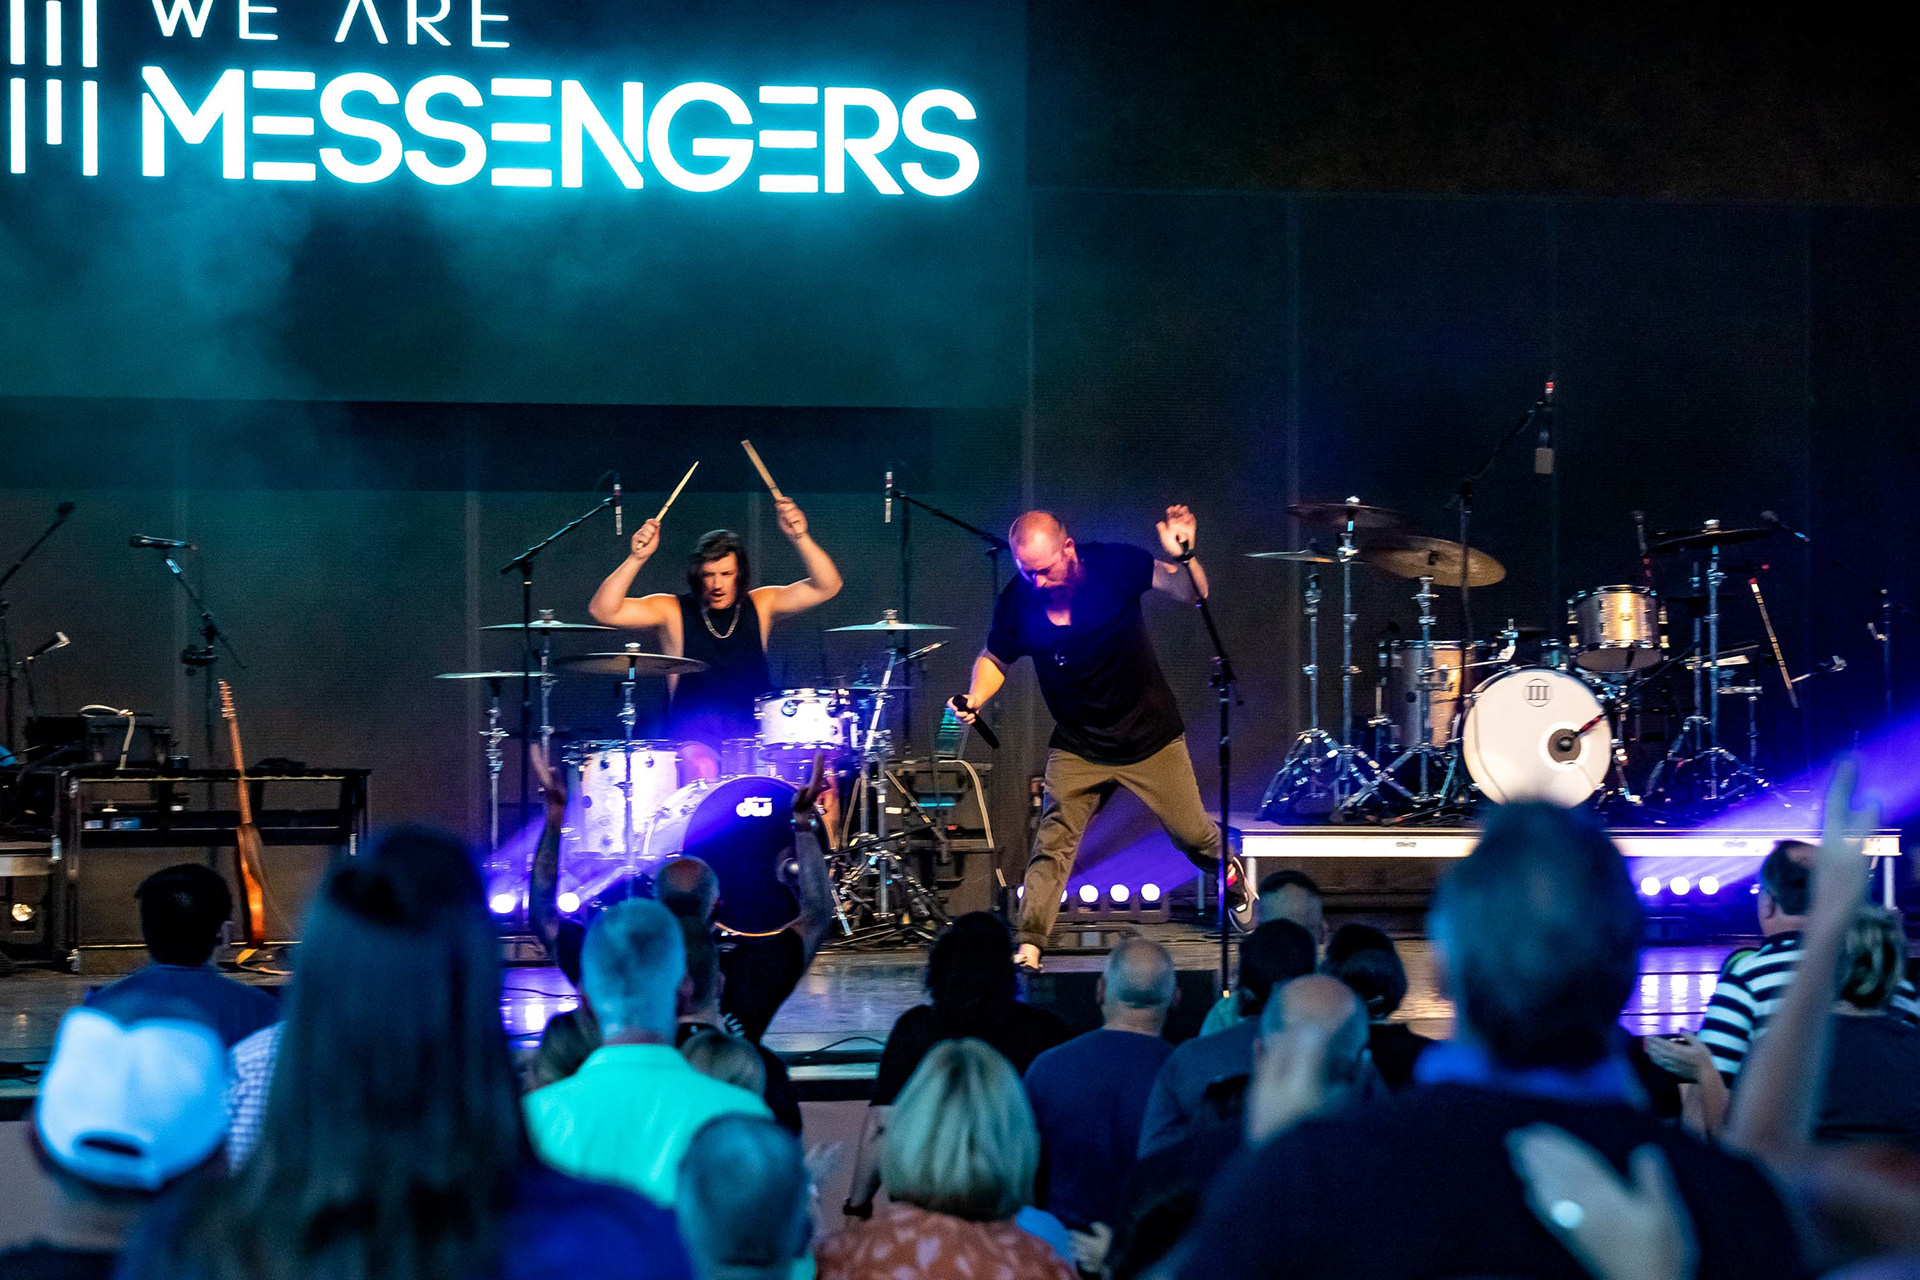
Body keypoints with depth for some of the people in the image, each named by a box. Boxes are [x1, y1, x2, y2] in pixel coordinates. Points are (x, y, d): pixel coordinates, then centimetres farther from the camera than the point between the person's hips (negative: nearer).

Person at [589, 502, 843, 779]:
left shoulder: (760, 606, 8)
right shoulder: (672, 611, 1)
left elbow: (826, 587, -1)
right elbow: (602, 611, -10)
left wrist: (799, 537, -16)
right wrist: (637, 558, -22)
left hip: (756, 740, 2)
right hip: (694, 744, -2)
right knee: (703, 768, -36)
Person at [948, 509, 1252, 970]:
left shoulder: (1113, 564, -18)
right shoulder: (1018, 602, -14)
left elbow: (1192, 594, -18)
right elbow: (994, 659, 5)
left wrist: (1182, 557, -39)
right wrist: (976, 698, -16)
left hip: (1150, 736, -1)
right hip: (1077, 746, 1)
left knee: (1193, 835, 10)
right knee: (1053, 843, -15)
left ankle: (1233, 877, 43)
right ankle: (1028, 945, -10)